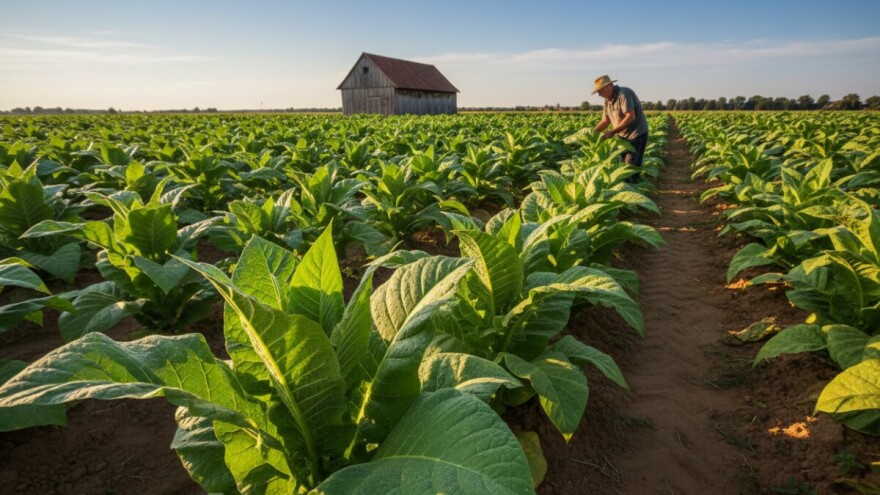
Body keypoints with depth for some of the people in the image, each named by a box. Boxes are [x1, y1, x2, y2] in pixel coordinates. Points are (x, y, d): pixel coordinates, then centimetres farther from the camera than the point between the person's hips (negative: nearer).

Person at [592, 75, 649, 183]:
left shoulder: (624, 93, -20)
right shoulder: (608, 100, 5)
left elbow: (630, 117, -29)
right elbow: (605, 121, 8)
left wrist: (613, 131, -32)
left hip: (637, 134, -8)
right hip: (622, 136, 8)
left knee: (631, 166, -8)